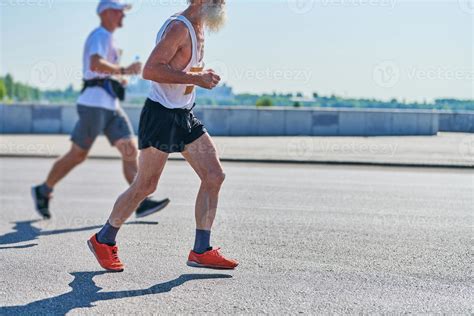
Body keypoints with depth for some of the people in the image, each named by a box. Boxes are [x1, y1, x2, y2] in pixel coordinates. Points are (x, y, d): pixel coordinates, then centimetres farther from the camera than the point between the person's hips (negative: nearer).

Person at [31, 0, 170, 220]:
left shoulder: (108, 38, 24)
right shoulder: (100, 35, -7)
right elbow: (95, 64, -26)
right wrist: (124, 70, -22)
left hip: (111, 106, 9)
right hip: (94, 104, -9)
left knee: (130, 150, -5)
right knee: (77, 155, 0)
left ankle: (141, 202, -12)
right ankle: (43, 191, 18)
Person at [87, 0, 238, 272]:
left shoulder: (199, 28, 13)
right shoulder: (179, 27, -17)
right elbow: (150, 70, -26)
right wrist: (196, 79, -26)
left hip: (184, 116, 9)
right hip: (161, 115, -9)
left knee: (215, 176, 0)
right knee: (145, 186, -1)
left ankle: (201, 251, 6)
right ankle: (103, 240, 19)